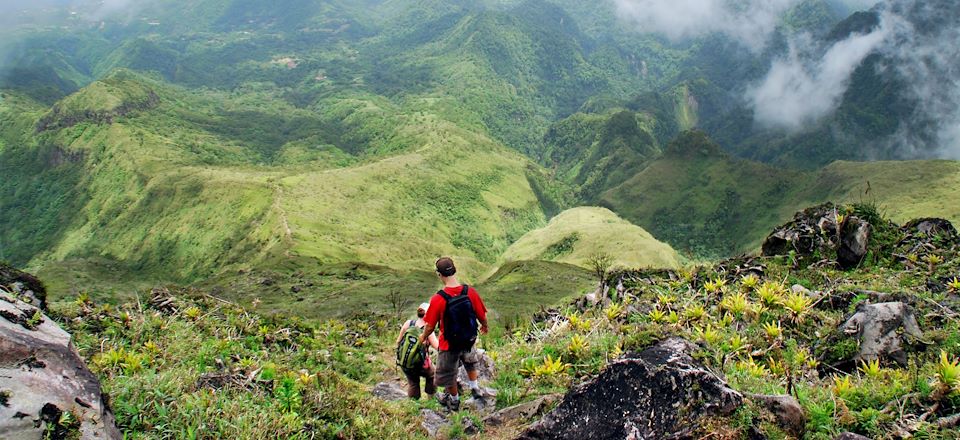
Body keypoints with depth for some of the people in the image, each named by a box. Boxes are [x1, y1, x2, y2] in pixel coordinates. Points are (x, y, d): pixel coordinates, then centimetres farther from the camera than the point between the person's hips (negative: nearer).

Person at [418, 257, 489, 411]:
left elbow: (430, 326, -17)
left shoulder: (437, 299, -28)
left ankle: (454, 401, 42)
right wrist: (484, 326, 17)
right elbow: (482, 316, -7)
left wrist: (423, 337, 6)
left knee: (448, 374, 23)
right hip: (469, 340, 3)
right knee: (470, 361, 37)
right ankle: (475, 388, 42)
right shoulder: (471, 292, -20)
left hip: (449, 345, -3)